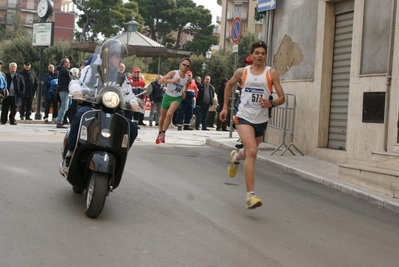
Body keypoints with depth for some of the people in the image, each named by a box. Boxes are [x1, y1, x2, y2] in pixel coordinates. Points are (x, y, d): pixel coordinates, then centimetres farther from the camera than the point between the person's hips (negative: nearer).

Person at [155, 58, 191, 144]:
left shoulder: (187, 78, -3)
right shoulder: (173, 73, -15)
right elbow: (161, 80, -26)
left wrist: (184, 92, 1)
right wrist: (172, 80, -38)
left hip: (177, 98, 1)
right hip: (167, 96, -1)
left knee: (169, 114, -23)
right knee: (162, 116, 12)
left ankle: (163, 134, -12)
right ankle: (160, 133, 34)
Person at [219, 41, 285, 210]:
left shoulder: (271, 74, -3)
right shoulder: (242, 72, 0)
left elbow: (282, 98, -4)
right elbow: (229, 85, 20)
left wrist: (271, 103, -26)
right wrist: (225, 107, 16)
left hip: (261, 120, 3)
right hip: (244, 117, -2)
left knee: (250, 152, 21)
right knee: (252, 152, -22)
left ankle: (236, 157, 60)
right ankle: (250, 195, -22)